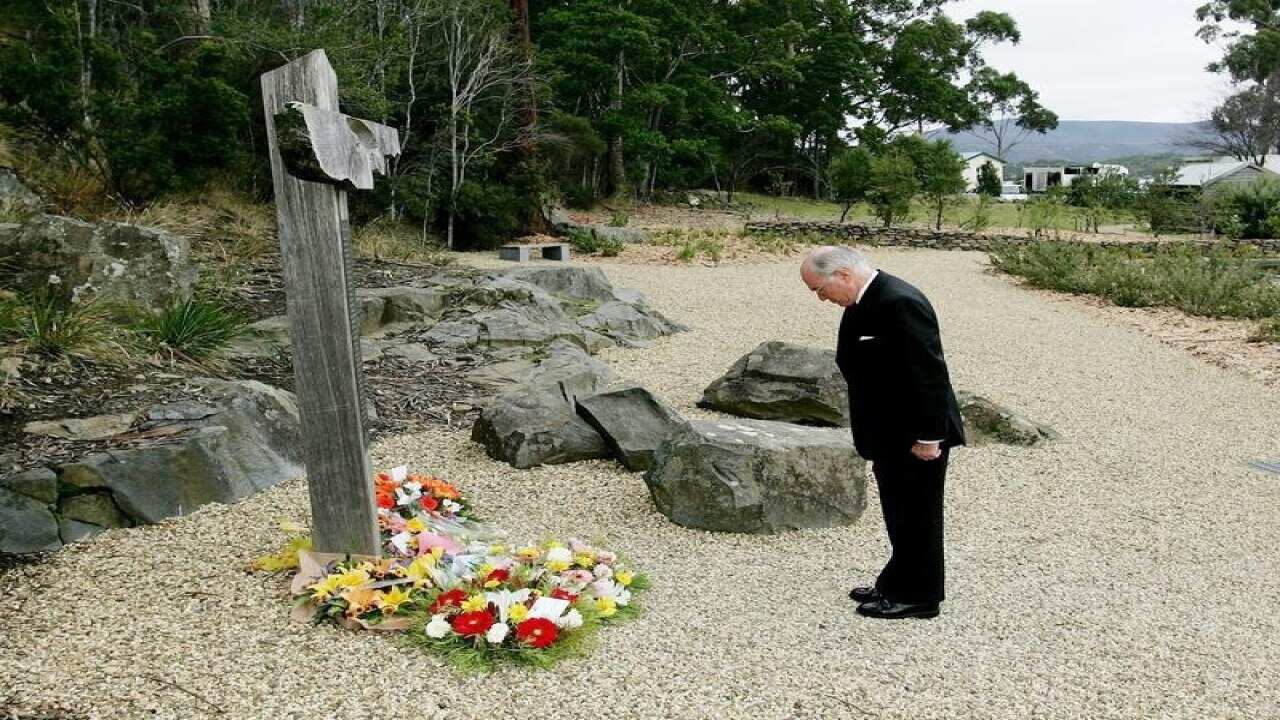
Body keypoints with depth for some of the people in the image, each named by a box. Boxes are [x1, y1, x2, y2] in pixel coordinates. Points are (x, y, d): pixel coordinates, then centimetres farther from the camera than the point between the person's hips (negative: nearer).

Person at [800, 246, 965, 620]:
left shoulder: (901, 303, -24)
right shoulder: (864, 302, 7)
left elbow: (928, 374, -25)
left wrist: (927, 436, -22)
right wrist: (870, 435, 17)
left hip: (916, 437, -10)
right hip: (891, 435, 10)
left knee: (916, 516, 4)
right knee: (899, 515, 20)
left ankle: (917, 597, 18)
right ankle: (896, 585, 33)